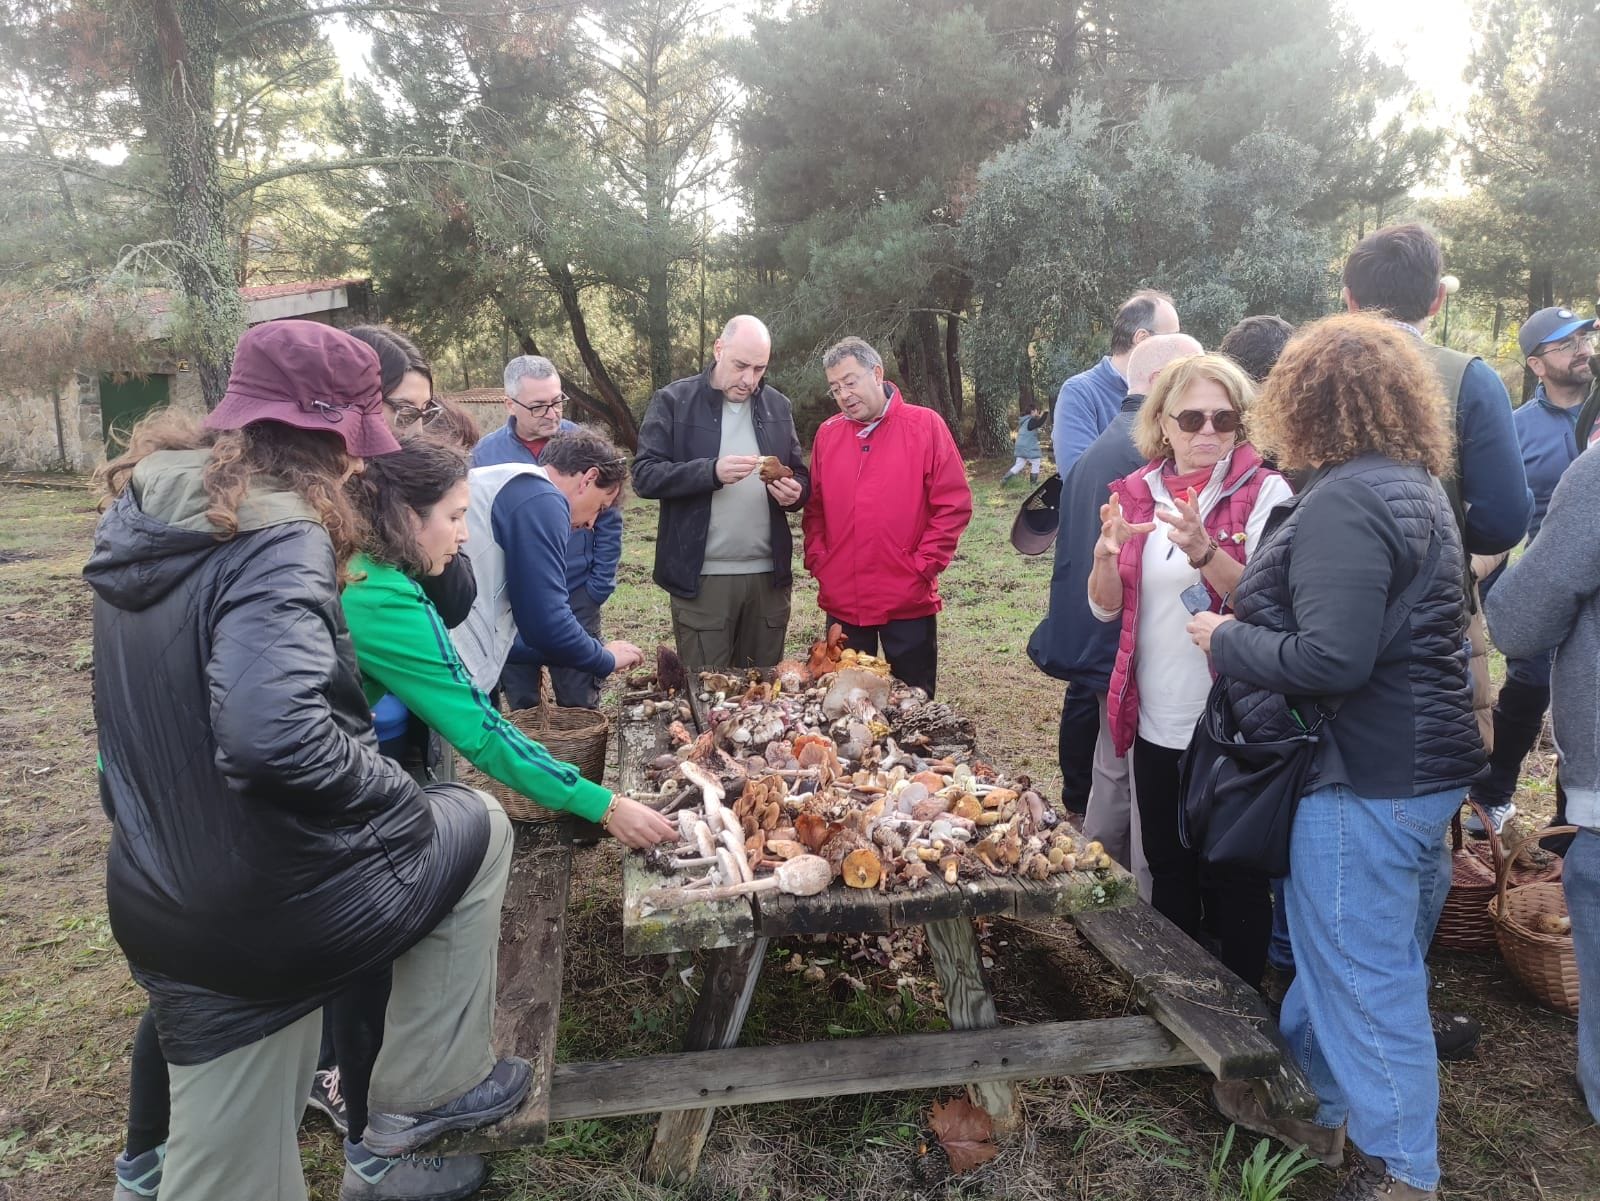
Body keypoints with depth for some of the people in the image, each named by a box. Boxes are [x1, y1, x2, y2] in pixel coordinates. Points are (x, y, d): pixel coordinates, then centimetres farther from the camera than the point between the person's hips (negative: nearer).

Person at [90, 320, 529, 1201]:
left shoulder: (147, 517, 6)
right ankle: (426, 1092, 24)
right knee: (475, 828, 18)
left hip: (157, 908, 8)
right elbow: (276, 736, -35)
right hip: (272, 901, -8)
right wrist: (405, 803, -21)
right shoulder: (277, 538, -23)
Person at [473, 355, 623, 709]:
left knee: (581, 707, 10)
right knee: (521, 708, 16)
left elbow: (608, 522, -1)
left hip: (576, 601, -1)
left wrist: (597, 588, -5)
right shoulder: (484, 455, -5)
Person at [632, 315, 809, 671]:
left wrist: (795, 492, -10)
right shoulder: (673, 401, -3)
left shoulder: (778, 406, 10)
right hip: (702, 577, -3)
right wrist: (712, 471, -23)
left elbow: (801, 477, 14)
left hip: (769, 575, 4)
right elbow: (645, 475, -9)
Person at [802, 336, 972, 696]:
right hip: (841, 602, 4)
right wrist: (817, 559, 1)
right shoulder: (827, 434, 9)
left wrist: (924, 565, -10)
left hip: (909, 602, -3)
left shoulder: (925, 426, -4)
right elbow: (815, 507, 14)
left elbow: (954, 504, -6)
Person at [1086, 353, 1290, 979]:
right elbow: (1106, 607, 4)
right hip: (1157, 723, 5)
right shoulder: (1138, 492, 3)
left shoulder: (1264, 491, -9)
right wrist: (1107, 552, -16)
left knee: (1234, 880, 9)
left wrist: (1204, 551, -34)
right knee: (1168, 869, 20)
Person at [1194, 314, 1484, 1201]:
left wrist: (1226, 641, -13)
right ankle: (1311, 1104, 39)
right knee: (1337, 950, 22)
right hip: (1423, 759, 10)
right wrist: (1247, 616, 14)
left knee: (1363, 971, 4)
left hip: (1368, 775, -10)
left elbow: (1331, 659, -28)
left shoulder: (1344, 503, -21)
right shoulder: (1413, 487, 11)